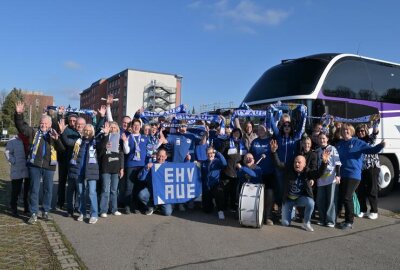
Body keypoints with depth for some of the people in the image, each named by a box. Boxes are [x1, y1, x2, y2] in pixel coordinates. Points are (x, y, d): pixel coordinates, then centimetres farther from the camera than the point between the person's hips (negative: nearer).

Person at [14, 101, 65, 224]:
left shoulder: (54, 134, 4)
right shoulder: (34, 132, 7)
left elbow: (62, 148, -5)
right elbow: (21, 127, -1)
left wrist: (57, 139, -24)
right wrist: (19, 114, -16)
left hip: (49, 166, 0)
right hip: (35, 165, 0)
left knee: (48, 190, 10)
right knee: (34, 189, 4)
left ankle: (46, 211, 24)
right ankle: (34, 214, 12)